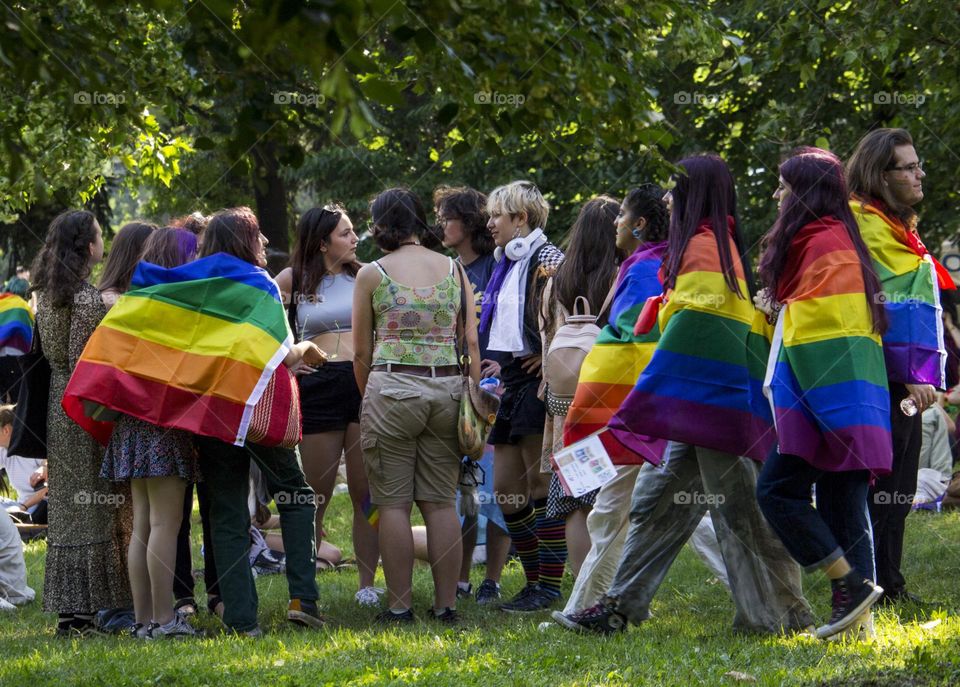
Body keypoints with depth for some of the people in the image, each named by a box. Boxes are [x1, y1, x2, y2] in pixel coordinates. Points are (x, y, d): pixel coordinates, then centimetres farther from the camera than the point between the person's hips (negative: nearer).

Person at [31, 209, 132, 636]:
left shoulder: (45, 293, 10)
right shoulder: (88, 299, -16)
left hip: (57, 407, 8)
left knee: (66, 509, 10)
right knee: (93, 508, -4)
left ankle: (68, 610, 11)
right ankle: (84, 609, -4)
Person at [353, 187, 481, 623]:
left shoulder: (371, 275, 1)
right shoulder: (453, 270, 8)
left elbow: (361, 351, 5)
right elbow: (471, 342, 6)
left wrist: (368, 397, 18)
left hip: (392, 387, -3)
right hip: (446, 387, 3)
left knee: (393, 503, 2)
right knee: (441, 502, 7)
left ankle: (399, 605, 0)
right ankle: (446, 604, 6)